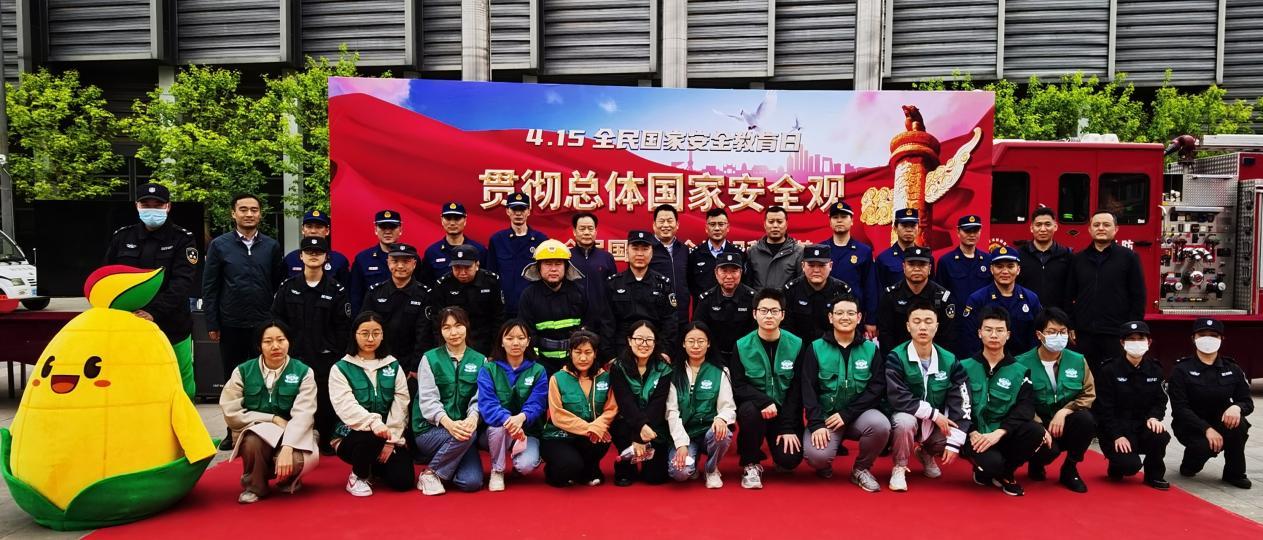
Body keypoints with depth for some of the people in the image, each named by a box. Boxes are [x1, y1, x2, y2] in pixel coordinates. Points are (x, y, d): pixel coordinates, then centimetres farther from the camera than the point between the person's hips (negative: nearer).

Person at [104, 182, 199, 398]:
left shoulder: (182, 238, -2)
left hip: (172, 328, -2)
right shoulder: (122, 237, 8)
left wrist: (154, 312, -25)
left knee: (181, 386, 5)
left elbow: (183, 281, -14)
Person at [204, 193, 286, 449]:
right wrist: (211, 324, -2)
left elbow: (279, 285, 6)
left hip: (263, 324, 0)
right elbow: (209, 287, 1)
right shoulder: (219, 245, 1)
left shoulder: (271, 246, 4)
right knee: (232, 379, 9)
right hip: (231, 325, 0)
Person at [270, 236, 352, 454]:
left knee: (326, 401, 3)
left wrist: (338, 354, -6)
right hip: (295, 356, 2)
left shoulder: (336, 290, 1)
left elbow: (343, 327, -1)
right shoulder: (288, 287, 6)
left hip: (326, 358, -1)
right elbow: (276, 320, 6)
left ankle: (327, 442, 17)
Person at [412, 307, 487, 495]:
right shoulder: (430, 358, 1)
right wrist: (448, 423, -29)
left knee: (472, 482, -19)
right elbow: (428, 399, -10)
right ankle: (430, 473, -10)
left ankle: (448, 463, 12)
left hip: (462, 430, 2)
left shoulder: (480, 361, 7)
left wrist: (473, 418, -27)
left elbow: (480, 398, -4)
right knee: (469, 435, -33)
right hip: (430, 431, -2)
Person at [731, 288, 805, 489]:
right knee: (749, 411, -35)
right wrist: (764, 402, -27)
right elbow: (738, 386, -10)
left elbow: (797, 389, -7)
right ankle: (751, 463, -9)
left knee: (790, 459, -20)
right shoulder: (742, 346, -7)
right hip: (754, 406, 0)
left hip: (785, 411, 0)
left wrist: (788, 427, -13)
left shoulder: (796, 345, -6)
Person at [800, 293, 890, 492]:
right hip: (825, 415, -1)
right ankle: (824, 464, 13)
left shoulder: (871, 349, 5)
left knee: (880, 425, -31)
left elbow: (877, 387, -4)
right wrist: (817, 424, -17)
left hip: (859, 413, 2)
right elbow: (808, 390, -4)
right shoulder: (816, 349, 2)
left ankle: (862, 469, -2)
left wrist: (846, 414, -14)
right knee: (816, 456, -28)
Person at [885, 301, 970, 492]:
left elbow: (960, 404, -8)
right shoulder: (896, 357, -15)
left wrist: (954, 443, -15)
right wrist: (934, 413, -24)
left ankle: (926, 454, 17)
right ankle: (899, 467, -8)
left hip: (937, 426, 4)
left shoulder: (950, 361, -5)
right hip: (907, 420, -4)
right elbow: (898, 398, -24)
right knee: (905, 420, -36)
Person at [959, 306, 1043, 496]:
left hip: (1003, 434, 3)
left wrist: (998, 433, -23)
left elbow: (1025, 409, -8)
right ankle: (983, 471, 7)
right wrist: (973, 433, -19)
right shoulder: (965, 367, 5)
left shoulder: (1020, 372, 6)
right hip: (974, 435, -2)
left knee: (1035, 432, -28)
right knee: (992, 463, -33)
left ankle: (1004, 474, -2)